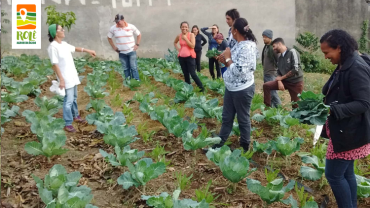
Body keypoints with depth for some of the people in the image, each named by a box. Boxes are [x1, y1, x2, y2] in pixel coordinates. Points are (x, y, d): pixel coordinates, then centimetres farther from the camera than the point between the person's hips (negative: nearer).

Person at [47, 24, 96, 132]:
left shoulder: (64, 44, 7)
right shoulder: (53, 47, -18)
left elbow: (75, 48, 27)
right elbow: (55, 64, -21)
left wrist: (88, 50, 29)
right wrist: (61, 79, -23)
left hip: (72, 76, 9)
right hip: (65, 78, -9)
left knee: (74, 98, 21)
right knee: (69, 100, -7)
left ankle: (75, 116, 38)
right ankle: (68, 124, 1)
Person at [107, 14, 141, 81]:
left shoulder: (131, 27, -5)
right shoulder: (113, 28, -3)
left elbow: (139, 35, 8)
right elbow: (109, 38, 12)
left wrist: (137, 44, -1)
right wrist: (114, 47, 5)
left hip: (131, 51, -2)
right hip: (121, 52, 2)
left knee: (133, 67, -2)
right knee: (125, 68, 8)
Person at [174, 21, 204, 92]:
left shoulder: (191, 35, -9)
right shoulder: (179, 36, 4)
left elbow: (192, 46, -19)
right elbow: (175, 43, 25)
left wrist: (185, 38, -19)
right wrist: (178, 49, 8)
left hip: (190, 57, -5)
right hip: (181, 57, 5)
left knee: (193, 74, -9)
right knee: (185, 74, 12)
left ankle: (201, 87, 2)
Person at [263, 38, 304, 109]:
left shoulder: (292, 52, -12)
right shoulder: (280, 58, 9)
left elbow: (295, 69, -20)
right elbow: (279, 72, 10)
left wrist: (281, 77, -11)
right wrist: (279, 81, -12)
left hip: (296, 82, -6)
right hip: (285, 81, 6)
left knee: (295, 105, 0)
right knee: (266, 86, -7)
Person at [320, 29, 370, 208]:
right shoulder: (344, 66, 9)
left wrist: (332, 109, -30)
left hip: (349, 133, -9)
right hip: (343, 130, 9)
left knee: (333, 174, -2)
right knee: (346, 173, 16)